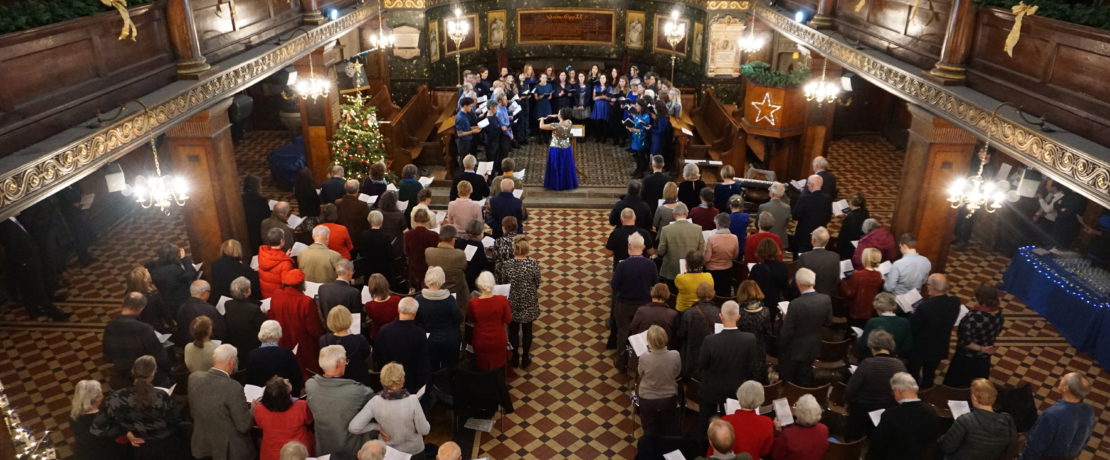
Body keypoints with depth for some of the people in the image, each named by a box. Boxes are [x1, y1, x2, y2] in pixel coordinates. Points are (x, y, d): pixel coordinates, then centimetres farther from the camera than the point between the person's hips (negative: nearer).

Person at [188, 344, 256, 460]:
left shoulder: (194, 377, -9)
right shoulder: (233, 388, -28)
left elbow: (193, 413, 7)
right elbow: (243, 426, -19)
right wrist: (253, 409, -1)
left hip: (201, 445, 6)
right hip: (229, 450, -6)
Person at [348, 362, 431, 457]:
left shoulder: (375, 402, -24)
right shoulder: (412, 401, -30)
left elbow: (353, 428, -23)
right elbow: (424, 431, -20)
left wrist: (377, 426, -12)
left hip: (388, 451, 2)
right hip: (414, 450, -2)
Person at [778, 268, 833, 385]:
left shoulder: (795, 304, -32)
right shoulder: (826, 299, -16)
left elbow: (787, 331, -23)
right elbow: (828, 322, 1)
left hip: (794, 349, -5)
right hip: (813, 348, 5)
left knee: (787, 380, 17)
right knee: (804, 380, 24)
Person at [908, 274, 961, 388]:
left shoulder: (924, 307, -38)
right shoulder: (955, 302, -20)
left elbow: (912, 327, -25)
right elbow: (951, 321, -1)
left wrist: (914, 314, -7)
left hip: (920, 349, -5)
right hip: (940, 348, 5)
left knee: (912, 378, 23)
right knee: (929, 377, 31)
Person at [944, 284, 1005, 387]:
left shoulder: (973, 317, -35)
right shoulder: (998, 313, -14)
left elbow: (965, 342, -31)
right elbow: (996, 333, 4)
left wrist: (981, 348, -18)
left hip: (966, 359, -6)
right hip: (984, 357, 6)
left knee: (956, 385, 17)